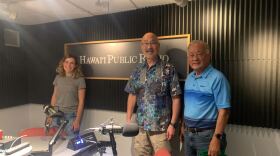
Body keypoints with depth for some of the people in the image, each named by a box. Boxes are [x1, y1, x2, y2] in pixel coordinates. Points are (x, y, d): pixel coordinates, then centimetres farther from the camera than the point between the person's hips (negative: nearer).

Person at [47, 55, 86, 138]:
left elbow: (81, 101, -9)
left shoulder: (79, 79, -9)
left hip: (71, 115, -4)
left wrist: (77, 120, -12)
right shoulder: (58, 77, 5)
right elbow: (54, 96, 11)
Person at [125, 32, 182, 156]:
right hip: (140, 126, 4)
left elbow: (176, 98, -6)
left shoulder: (169, 69, -7)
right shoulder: (137, 70, 5)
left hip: (161, 127, -3)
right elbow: (132, 95, 8)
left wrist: (172, 124, -9)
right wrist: (128, 120, 4)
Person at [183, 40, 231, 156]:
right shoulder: (189, 78, 7)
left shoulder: (217, 78, -15)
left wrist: (216, 138, -21)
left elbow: (224, 111, -18)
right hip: (188, 133, 7)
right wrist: (184, 127, 11)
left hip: (207, 134, -6)